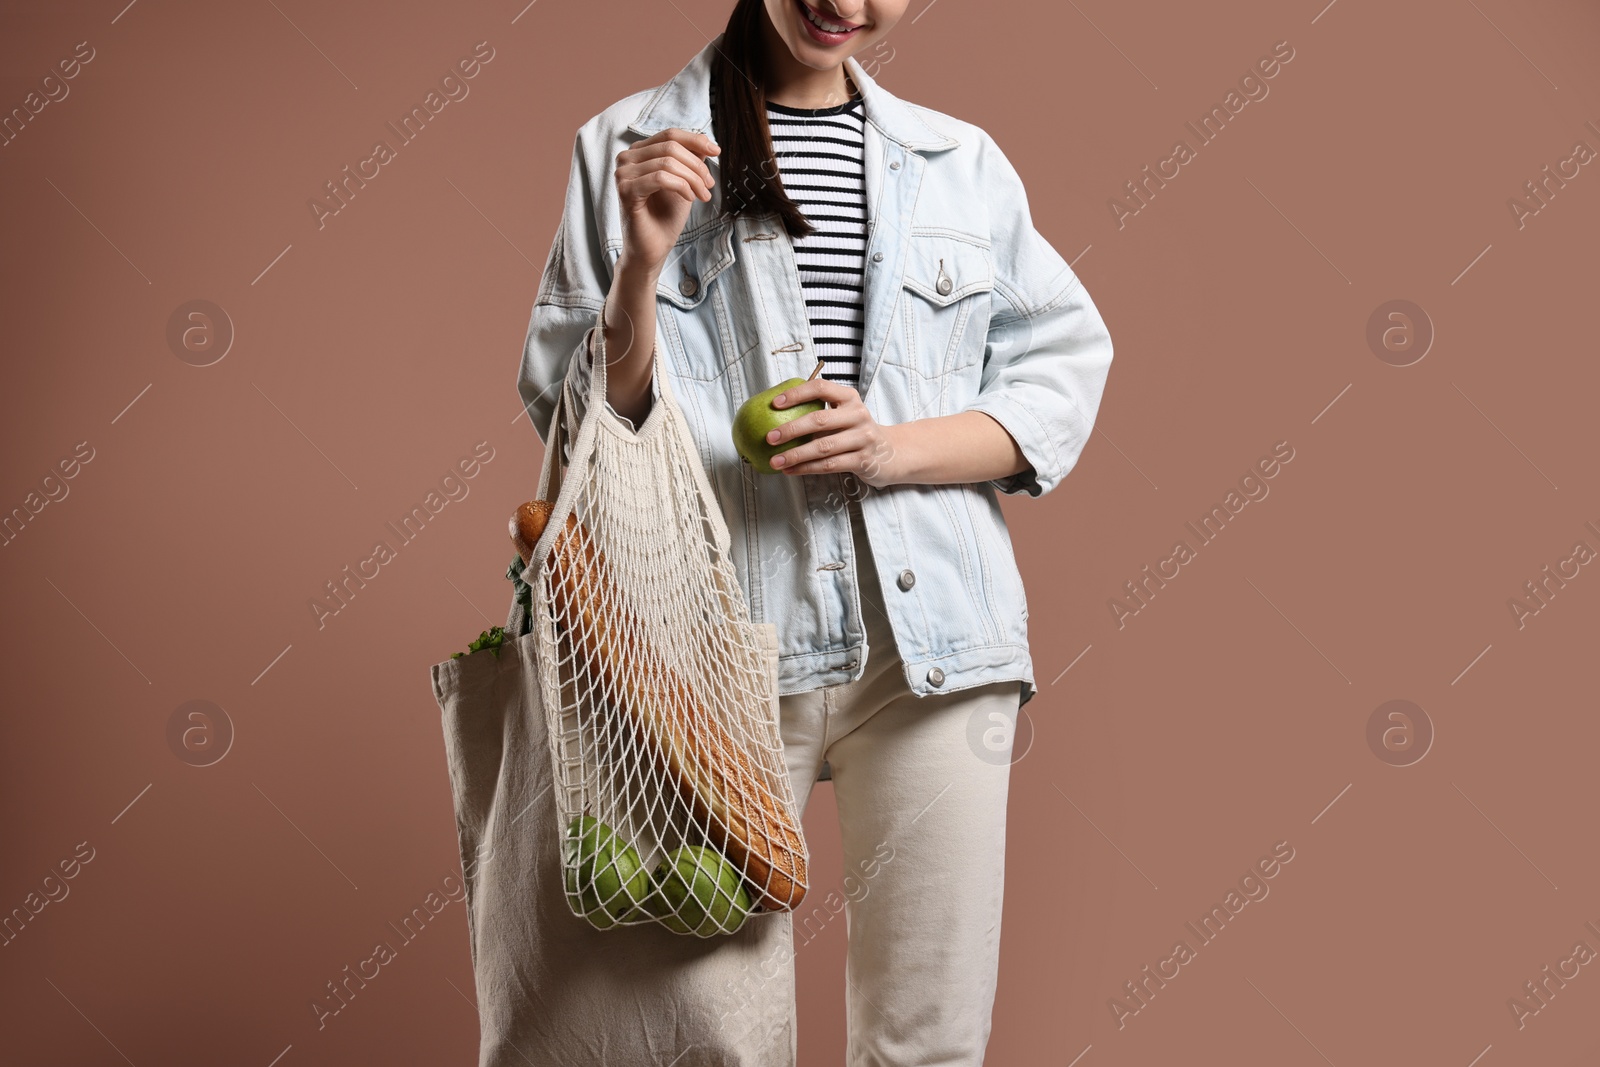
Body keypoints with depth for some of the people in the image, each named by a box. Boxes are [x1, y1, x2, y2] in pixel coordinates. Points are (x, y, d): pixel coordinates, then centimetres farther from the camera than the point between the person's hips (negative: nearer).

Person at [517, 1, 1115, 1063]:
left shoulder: (964, 162, 12)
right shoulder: (627, 148, 7)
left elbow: (1062, 378, 8)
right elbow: (574, 416, 4)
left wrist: (895, 449, -8)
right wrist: (643, 260, -12)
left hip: (931, 641, 2)